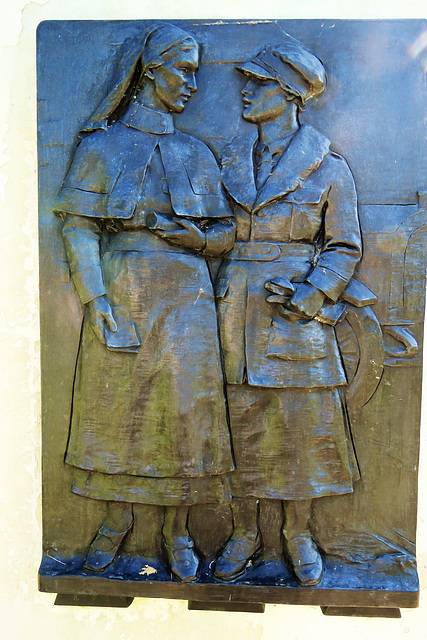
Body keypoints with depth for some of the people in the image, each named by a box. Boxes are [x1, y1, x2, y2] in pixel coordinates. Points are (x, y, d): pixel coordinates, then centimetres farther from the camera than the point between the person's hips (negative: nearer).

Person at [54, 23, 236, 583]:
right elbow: (79, 228, -3)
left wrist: (196, 236, -9)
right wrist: (98, 304, -13)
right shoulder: (101, 145, 6)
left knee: (184, 407, 1)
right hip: (120, 295, -1)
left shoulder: (195, 153, 14)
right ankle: (117, 518, 29)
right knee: (117, 405, 6)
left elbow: (226, 234, 13)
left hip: (184, 299, 2)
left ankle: (177, 530, 20)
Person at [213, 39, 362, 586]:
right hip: (235, 310, 3)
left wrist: (310, 293, -13)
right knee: (240, 421, 8)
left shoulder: (328, 167, 1)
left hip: (296, 312, -2)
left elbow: (344, 247, 3)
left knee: (302, 423, 5)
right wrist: (217, 298, 4)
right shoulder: (231, 159, 11)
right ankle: (244, 533, 27)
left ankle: (298, 534, 28)